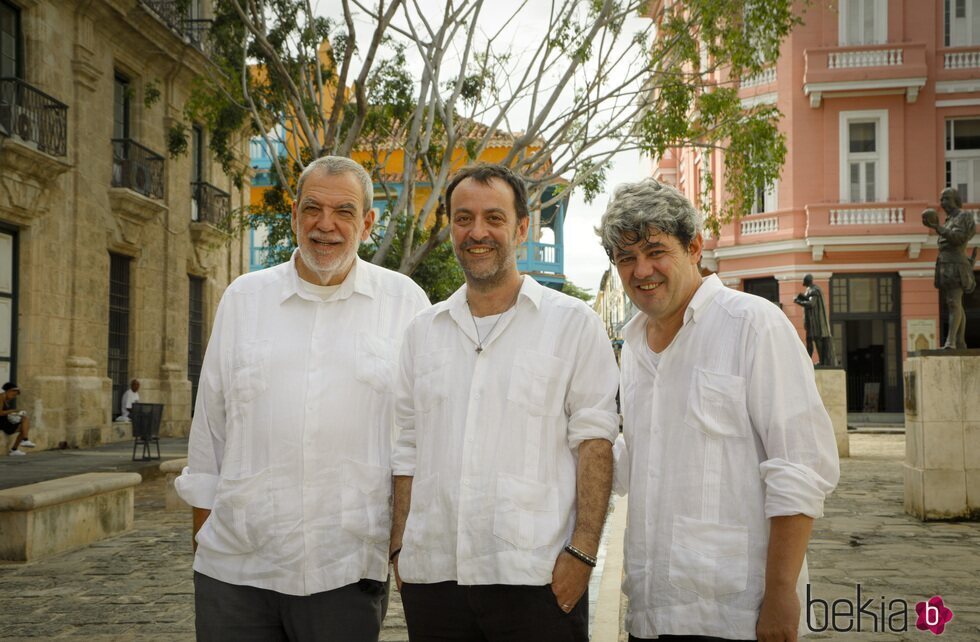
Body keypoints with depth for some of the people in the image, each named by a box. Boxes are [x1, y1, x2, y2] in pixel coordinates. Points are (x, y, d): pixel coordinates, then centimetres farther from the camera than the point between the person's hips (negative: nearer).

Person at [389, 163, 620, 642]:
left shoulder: (573, 323, 2)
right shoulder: (422, 331, 13)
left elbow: (593, 439, -4)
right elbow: (408, 450, 14)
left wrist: (583, 552, -11)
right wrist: (399, 549, 8)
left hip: (536, 578, -3)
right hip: (431, 575, 4)